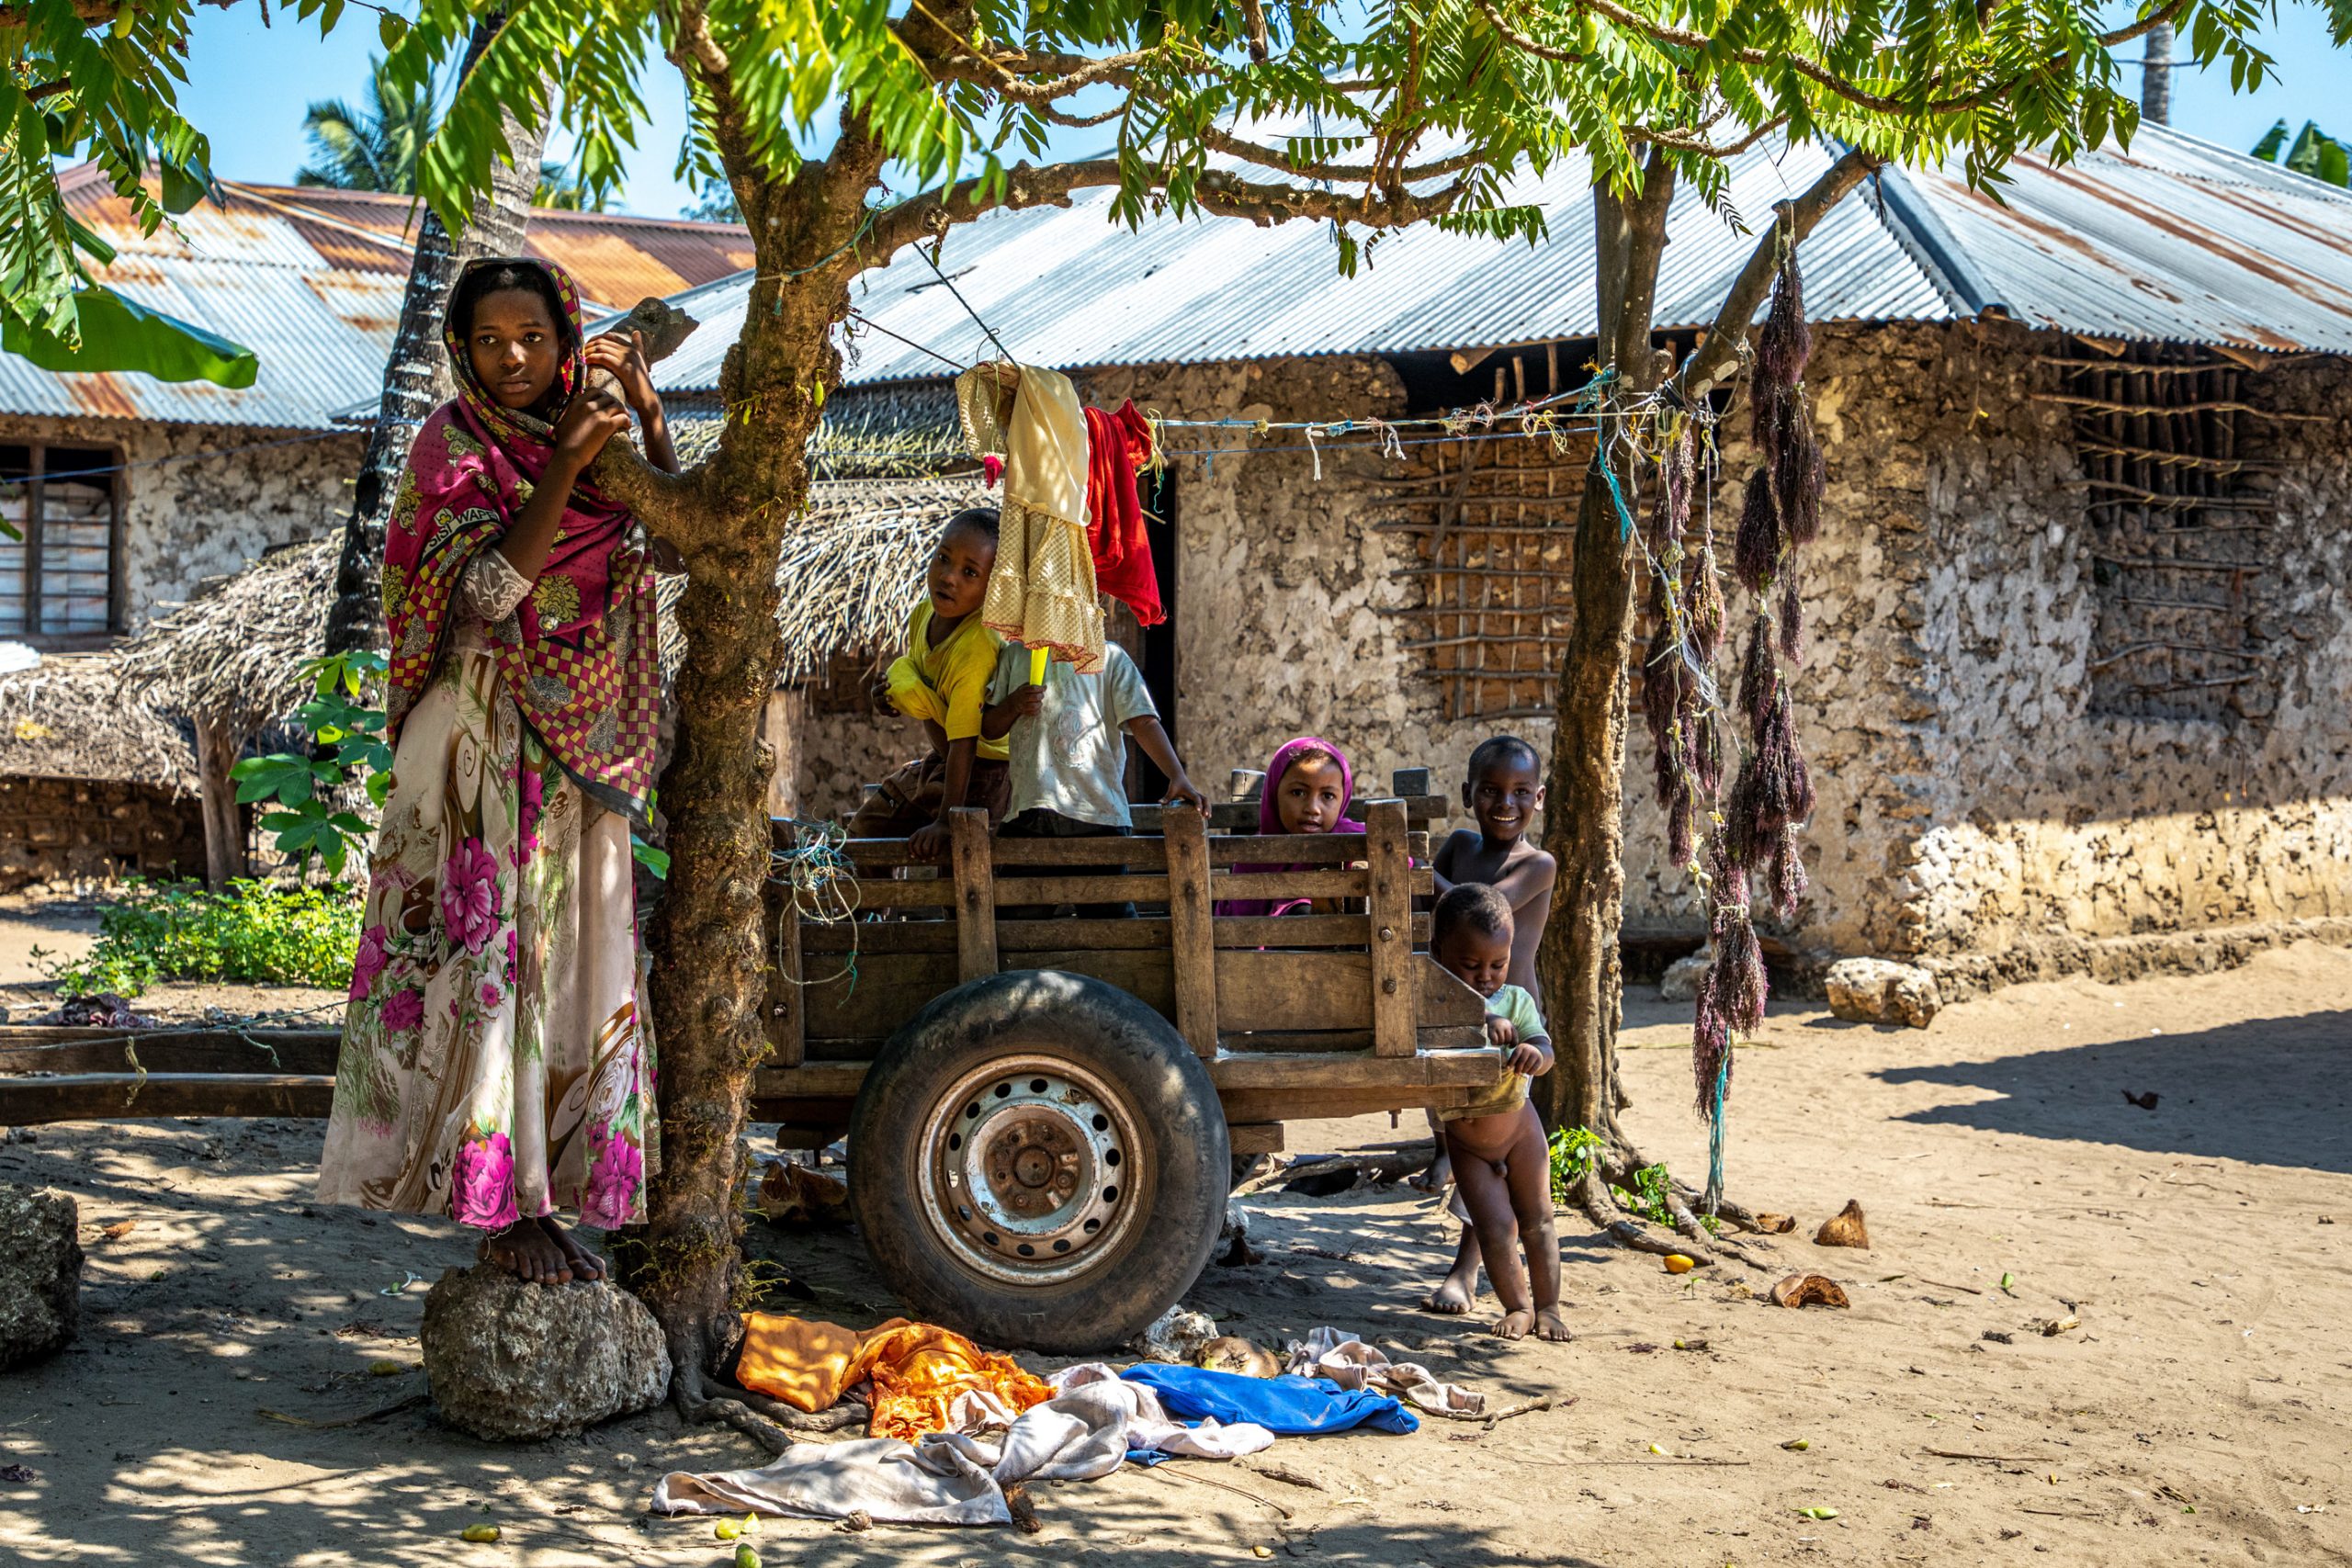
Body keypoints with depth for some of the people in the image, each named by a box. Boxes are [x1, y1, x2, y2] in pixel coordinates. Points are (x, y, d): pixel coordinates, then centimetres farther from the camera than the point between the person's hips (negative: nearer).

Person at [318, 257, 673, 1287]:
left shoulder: (585, 429, 9)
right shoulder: (454, 444, -7)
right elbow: (486, 591, -19)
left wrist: (647, 412, -6)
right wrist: (566, 466, -24)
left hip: (583, 748, 6)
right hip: (487, 745, -6)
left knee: (573, 966, 6)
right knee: (491, 954, -7)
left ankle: (539, 1199, 14)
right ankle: (502, 1210, -2)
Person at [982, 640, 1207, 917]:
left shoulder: (1109, 657, 12)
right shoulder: (1014, 655, 20)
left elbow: (1144, 722, 0)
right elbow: (988, 729, 22)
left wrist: (1178, 777, -16)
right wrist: (1013, 704, -1)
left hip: (1097, 813, -2)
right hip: (1028, 809, 2)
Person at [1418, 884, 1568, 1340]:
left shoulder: (1516, 1000, -11)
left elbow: (1544, 1047, -22)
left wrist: (1534, 1054, -45)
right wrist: (1479, 1024, -50)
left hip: (1518, 1129, 2)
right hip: (1465, 1142, -2)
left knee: (1537, 1220, 7)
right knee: (1496, 1228, -4)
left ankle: (1547, 1306, 18)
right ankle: (1517, 1307, 13)